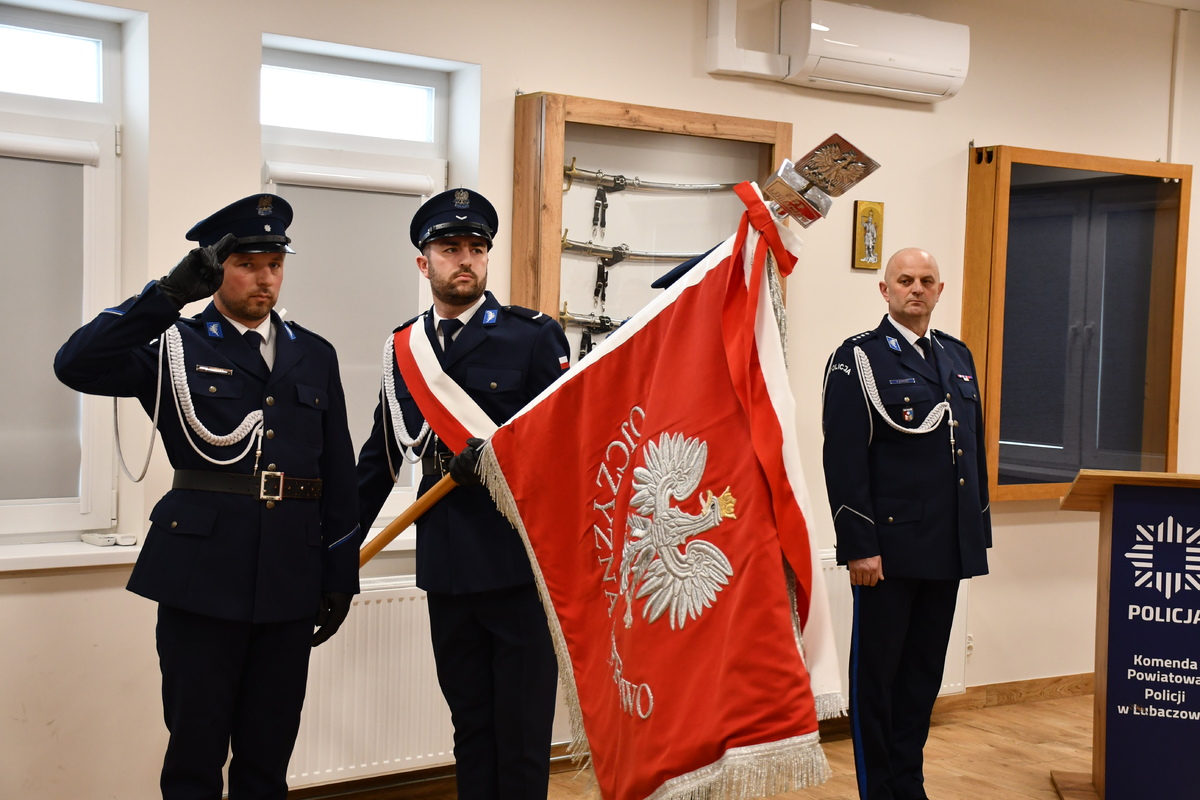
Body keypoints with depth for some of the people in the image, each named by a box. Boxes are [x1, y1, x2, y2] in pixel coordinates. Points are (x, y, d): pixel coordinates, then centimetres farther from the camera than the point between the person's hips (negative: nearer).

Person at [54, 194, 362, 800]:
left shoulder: (314, 356, 13)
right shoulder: (172, 346, 3)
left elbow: (338, 475, 12)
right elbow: (76, 365, -15)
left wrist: (341, 576, 8)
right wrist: (169, 293, -19)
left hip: (290, 576, 3)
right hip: (203, 571, -3)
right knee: (195, 749, 4)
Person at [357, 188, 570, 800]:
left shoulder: (534, 336, -2)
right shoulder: (403, 349, 11)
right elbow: (381, 457, 17)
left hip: (522, 563, -4)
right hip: (448, 567, 4)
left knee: (521, 727, 4)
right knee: (470, 725, 14)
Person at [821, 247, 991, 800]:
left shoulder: (958, 357, 15)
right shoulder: (858, 358, -5)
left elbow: (974, 450, 17)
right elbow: (845, 460, -11)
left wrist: (979, 532, 12)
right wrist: (859, 547, -17)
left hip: (947, 548, 6)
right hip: (889, 546, -6)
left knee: (924, 673, 13)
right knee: (876, 674, 5)